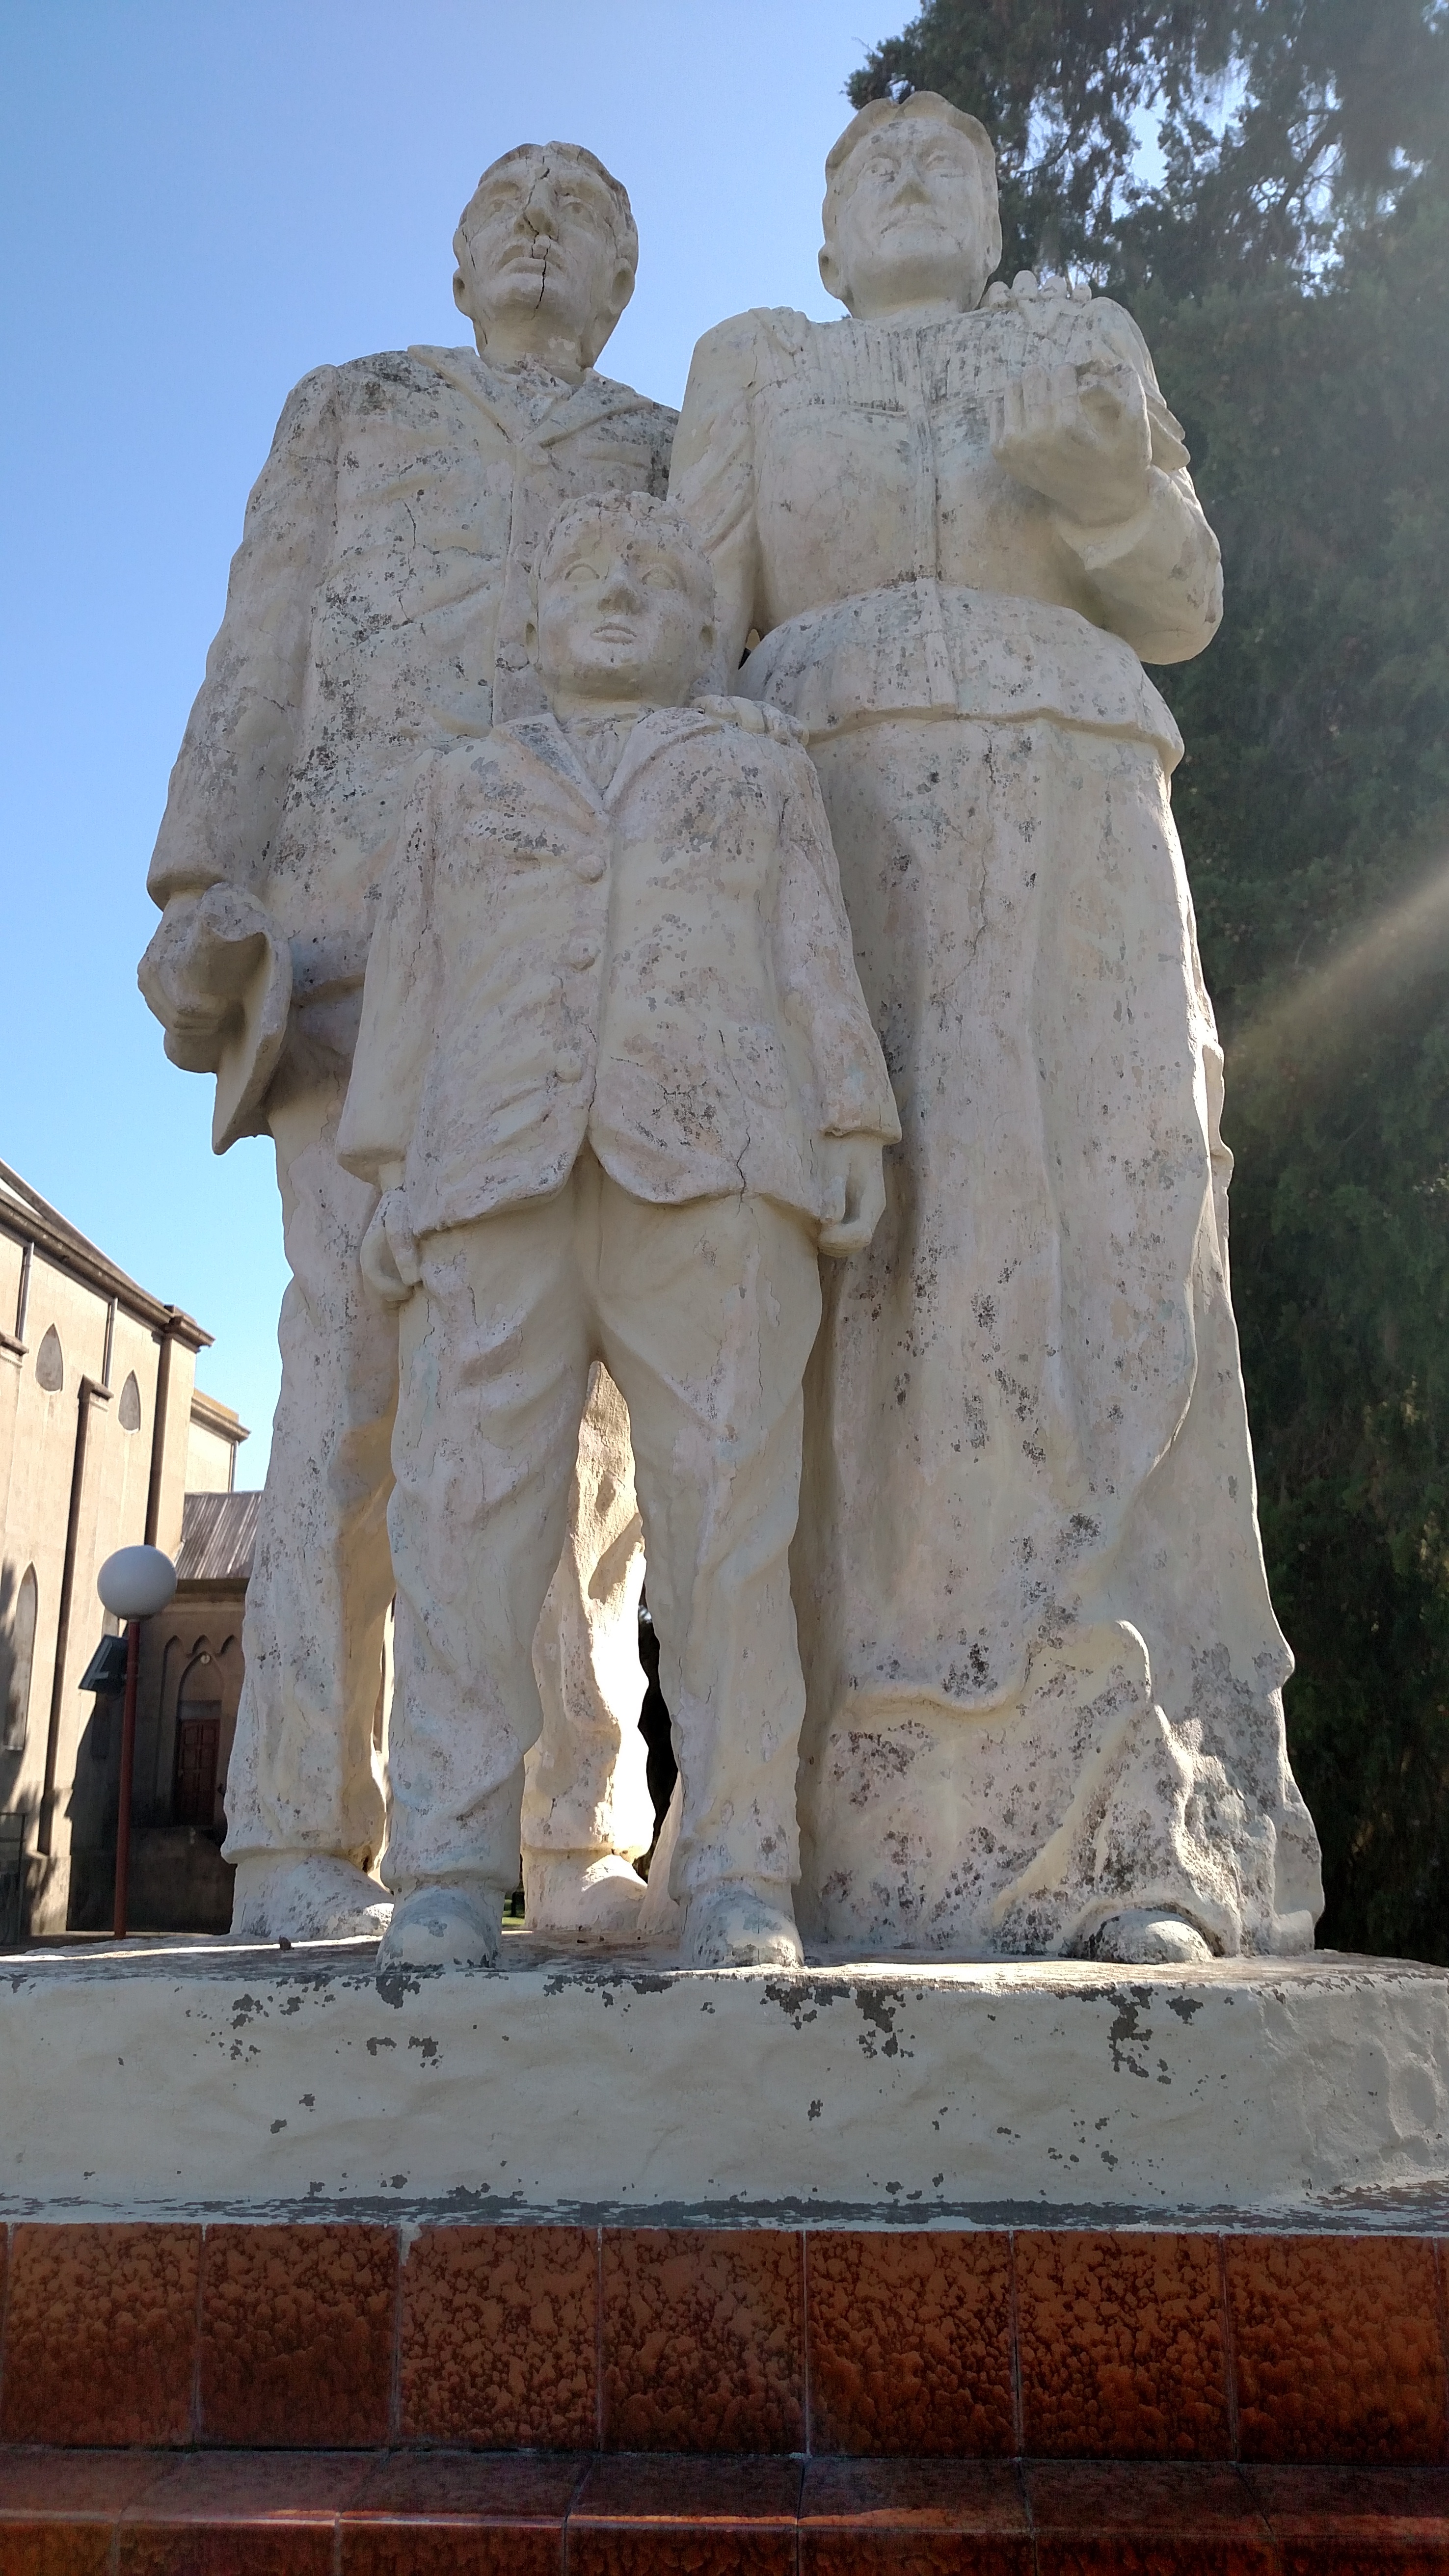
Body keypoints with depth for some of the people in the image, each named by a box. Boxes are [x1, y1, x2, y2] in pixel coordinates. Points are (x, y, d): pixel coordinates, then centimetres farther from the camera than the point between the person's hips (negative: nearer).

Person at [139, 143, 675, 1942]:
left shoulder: (674, 463, 28)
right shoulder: (350, 410, 26)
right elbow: (260, 664, 13)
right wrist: (205, 895, -3)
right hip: (368, 911, -1)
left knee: (585, 1379, -8)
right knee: (361, 1353, -14)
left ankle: (584, 1845, -6)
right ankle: (306, 1854, -12)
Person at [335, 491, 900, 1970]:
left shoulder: (762, 766, 26)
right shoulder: (464, 786, 29)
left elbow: (817, 959, 15)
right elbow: (410, 982, 18)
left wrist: (852, 1139, 1)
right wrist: (390, 1173, 6)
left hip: (715, 1178, -1)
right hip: (491, 1182, 1)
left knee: (725, 1514, -9)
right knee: (468, 1509, -10)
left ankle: (737, 1872, -6)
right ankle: (448, 1870, -7)